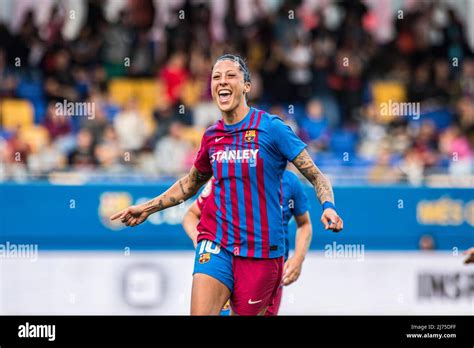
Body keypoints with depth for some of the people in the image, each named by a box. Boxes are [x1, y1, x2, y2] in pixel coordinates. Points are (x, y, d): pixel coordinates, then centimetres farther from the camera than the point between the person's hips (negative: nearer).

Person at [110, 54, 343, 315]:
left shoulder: (270, 128, -5)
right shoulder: (211, 136, 9)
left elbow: (316, 176, -3)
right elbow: (190, 184, 27)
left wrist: (328, 206, -23)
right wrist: (147, 208, 22)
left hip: (261, 250, -3)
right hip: (216, 243, 3)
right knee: (200, 312, -16)